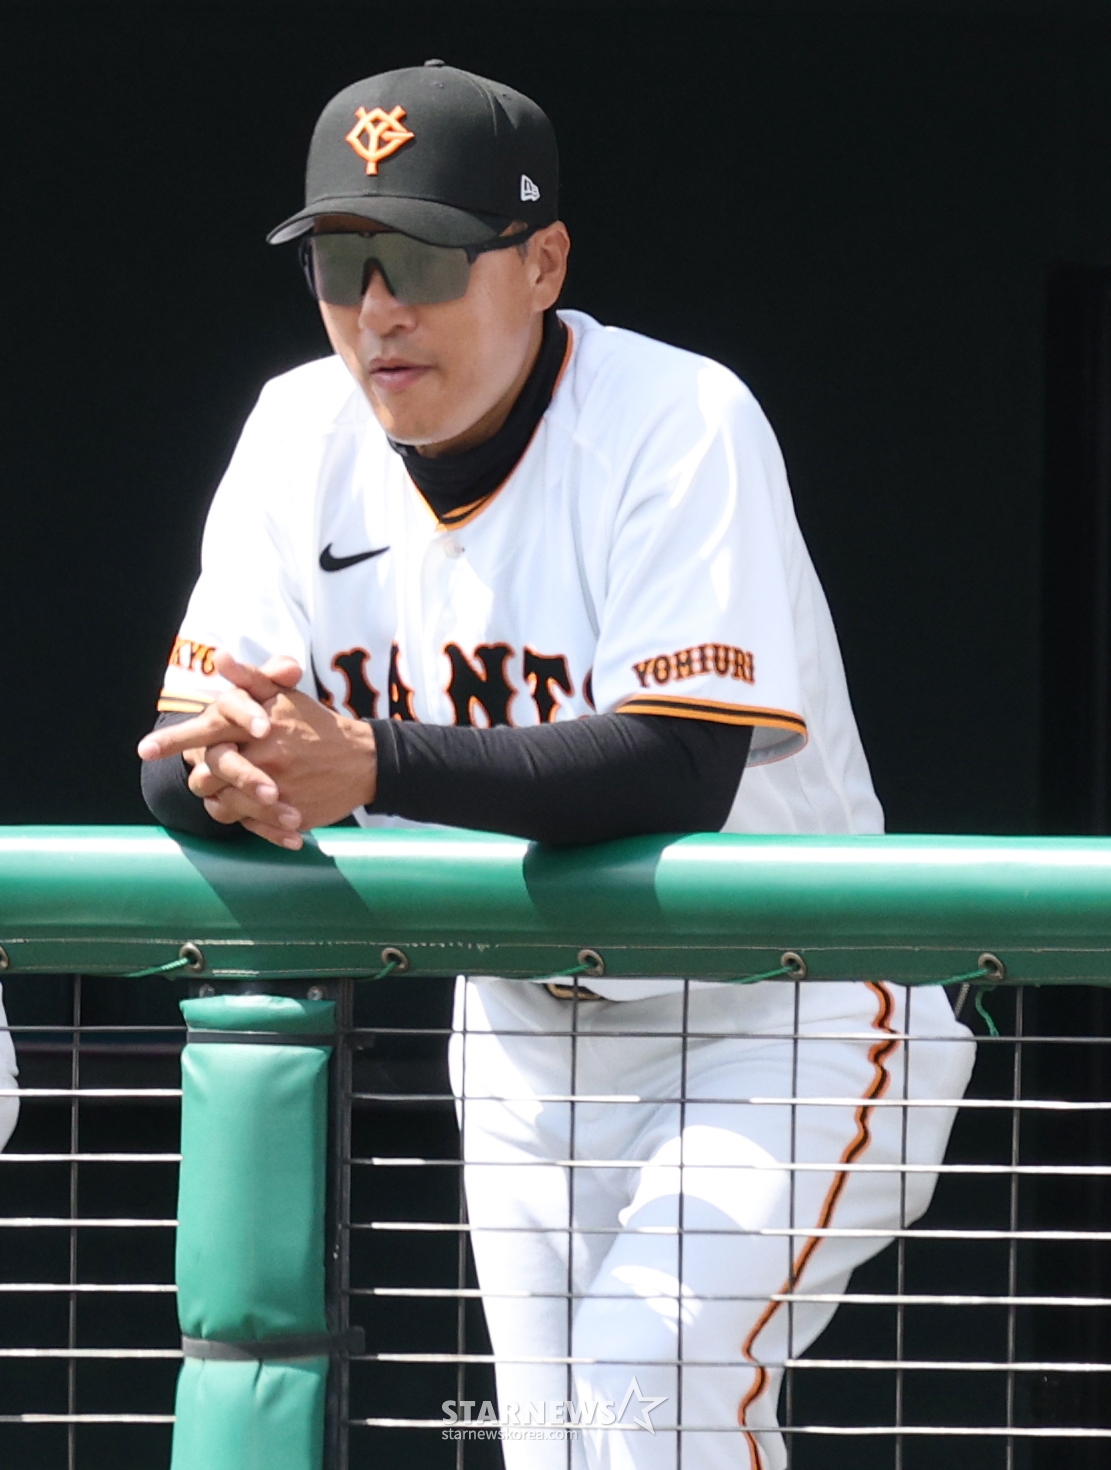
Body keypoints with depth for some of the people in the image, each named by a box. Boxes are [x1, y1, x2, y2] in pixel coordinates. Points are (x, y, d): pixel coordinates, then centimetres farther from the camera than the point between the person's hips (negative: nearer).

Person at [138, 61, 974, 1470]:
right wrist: (244, 770, -34)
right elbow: (176, 768, -9)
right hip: (529, 1024, 6)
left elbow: (678, 773, -33)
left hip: (785, 1022, -6)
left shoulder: (679, 424, -23)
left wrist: (370, 765, -42)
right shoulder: (304, 434, -6)